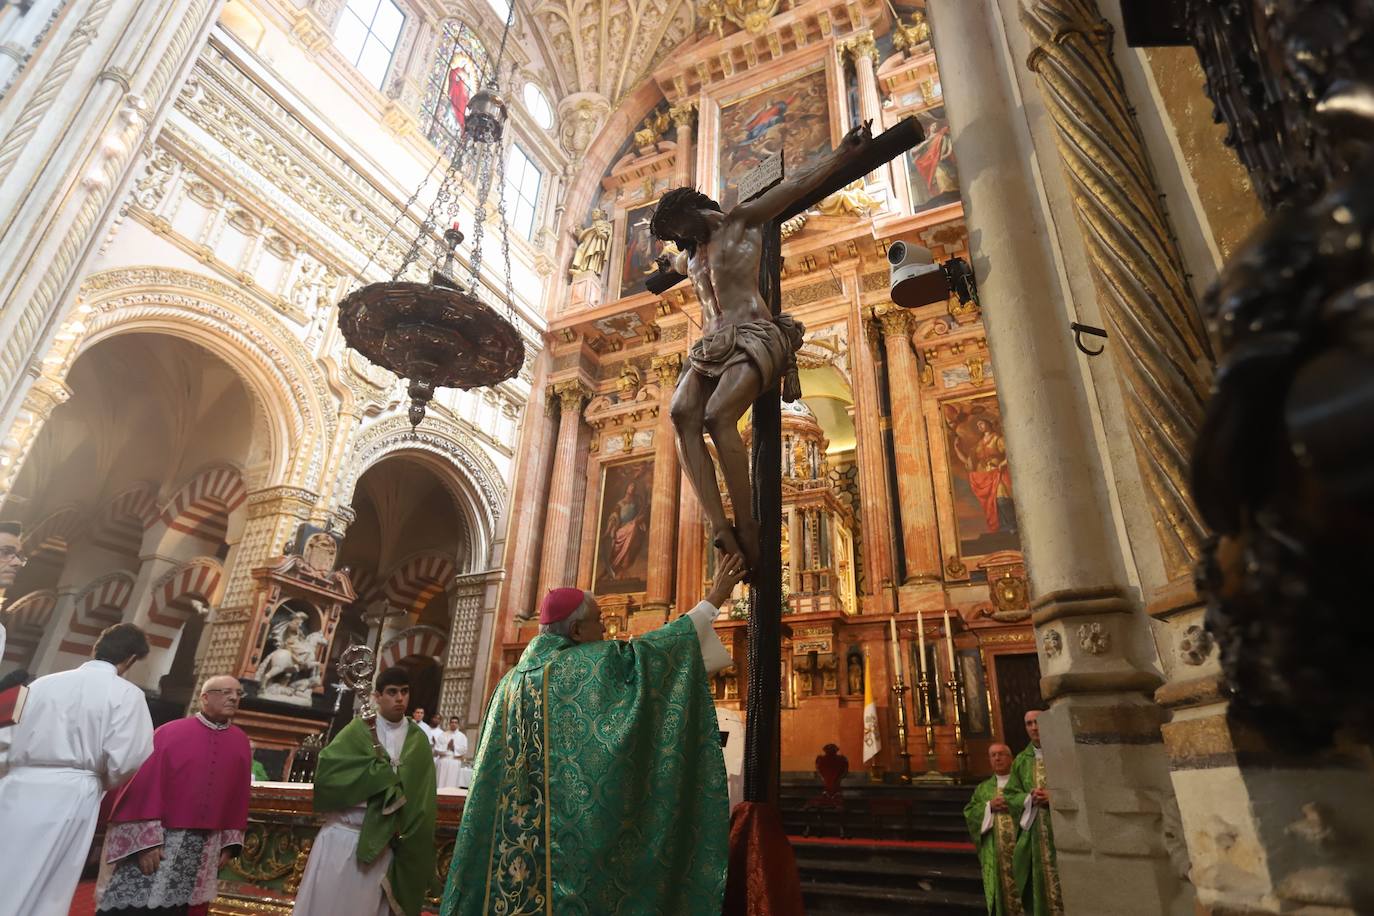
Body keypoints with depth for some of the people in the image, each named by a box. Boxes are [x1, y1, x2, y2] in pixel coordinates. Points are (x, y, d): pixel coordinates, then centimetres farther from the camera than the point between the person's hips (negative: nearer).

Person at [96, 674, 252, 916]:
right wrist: (146, 840, -14)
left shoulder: (240, 743, 5)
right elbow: (146, 784, -8)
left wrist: (230, 843, 6)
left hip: (205, 849, 3)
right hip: (158, 841, -3)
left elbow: (239, 797, 8)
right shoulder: (170, 732, -4)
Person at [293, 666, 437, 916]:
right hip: (342, 836, -1)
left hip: (382, 845, 1)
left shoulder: (418, 741, 3)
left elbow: (422, 801, 3)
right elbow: (327, 771, -15)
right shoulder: (358, 730, -1)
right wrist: (383, 776, -15)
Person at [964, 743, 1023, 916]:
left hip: (1019, 845, -2)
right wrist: (989, 806, -9)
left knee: (1022, 887, -3)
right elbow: (968, 813, 5)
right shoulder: (983, 788, 13)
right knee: (999, 889, 3)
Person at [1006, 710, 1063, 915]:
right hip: (1034, 833, 3)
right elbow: (1010, 795, 8)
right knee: (1039, 887, 7)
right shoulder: (1021, 760, 10)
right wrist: (1029, 798, -11)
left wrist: (1055, 796, -16)